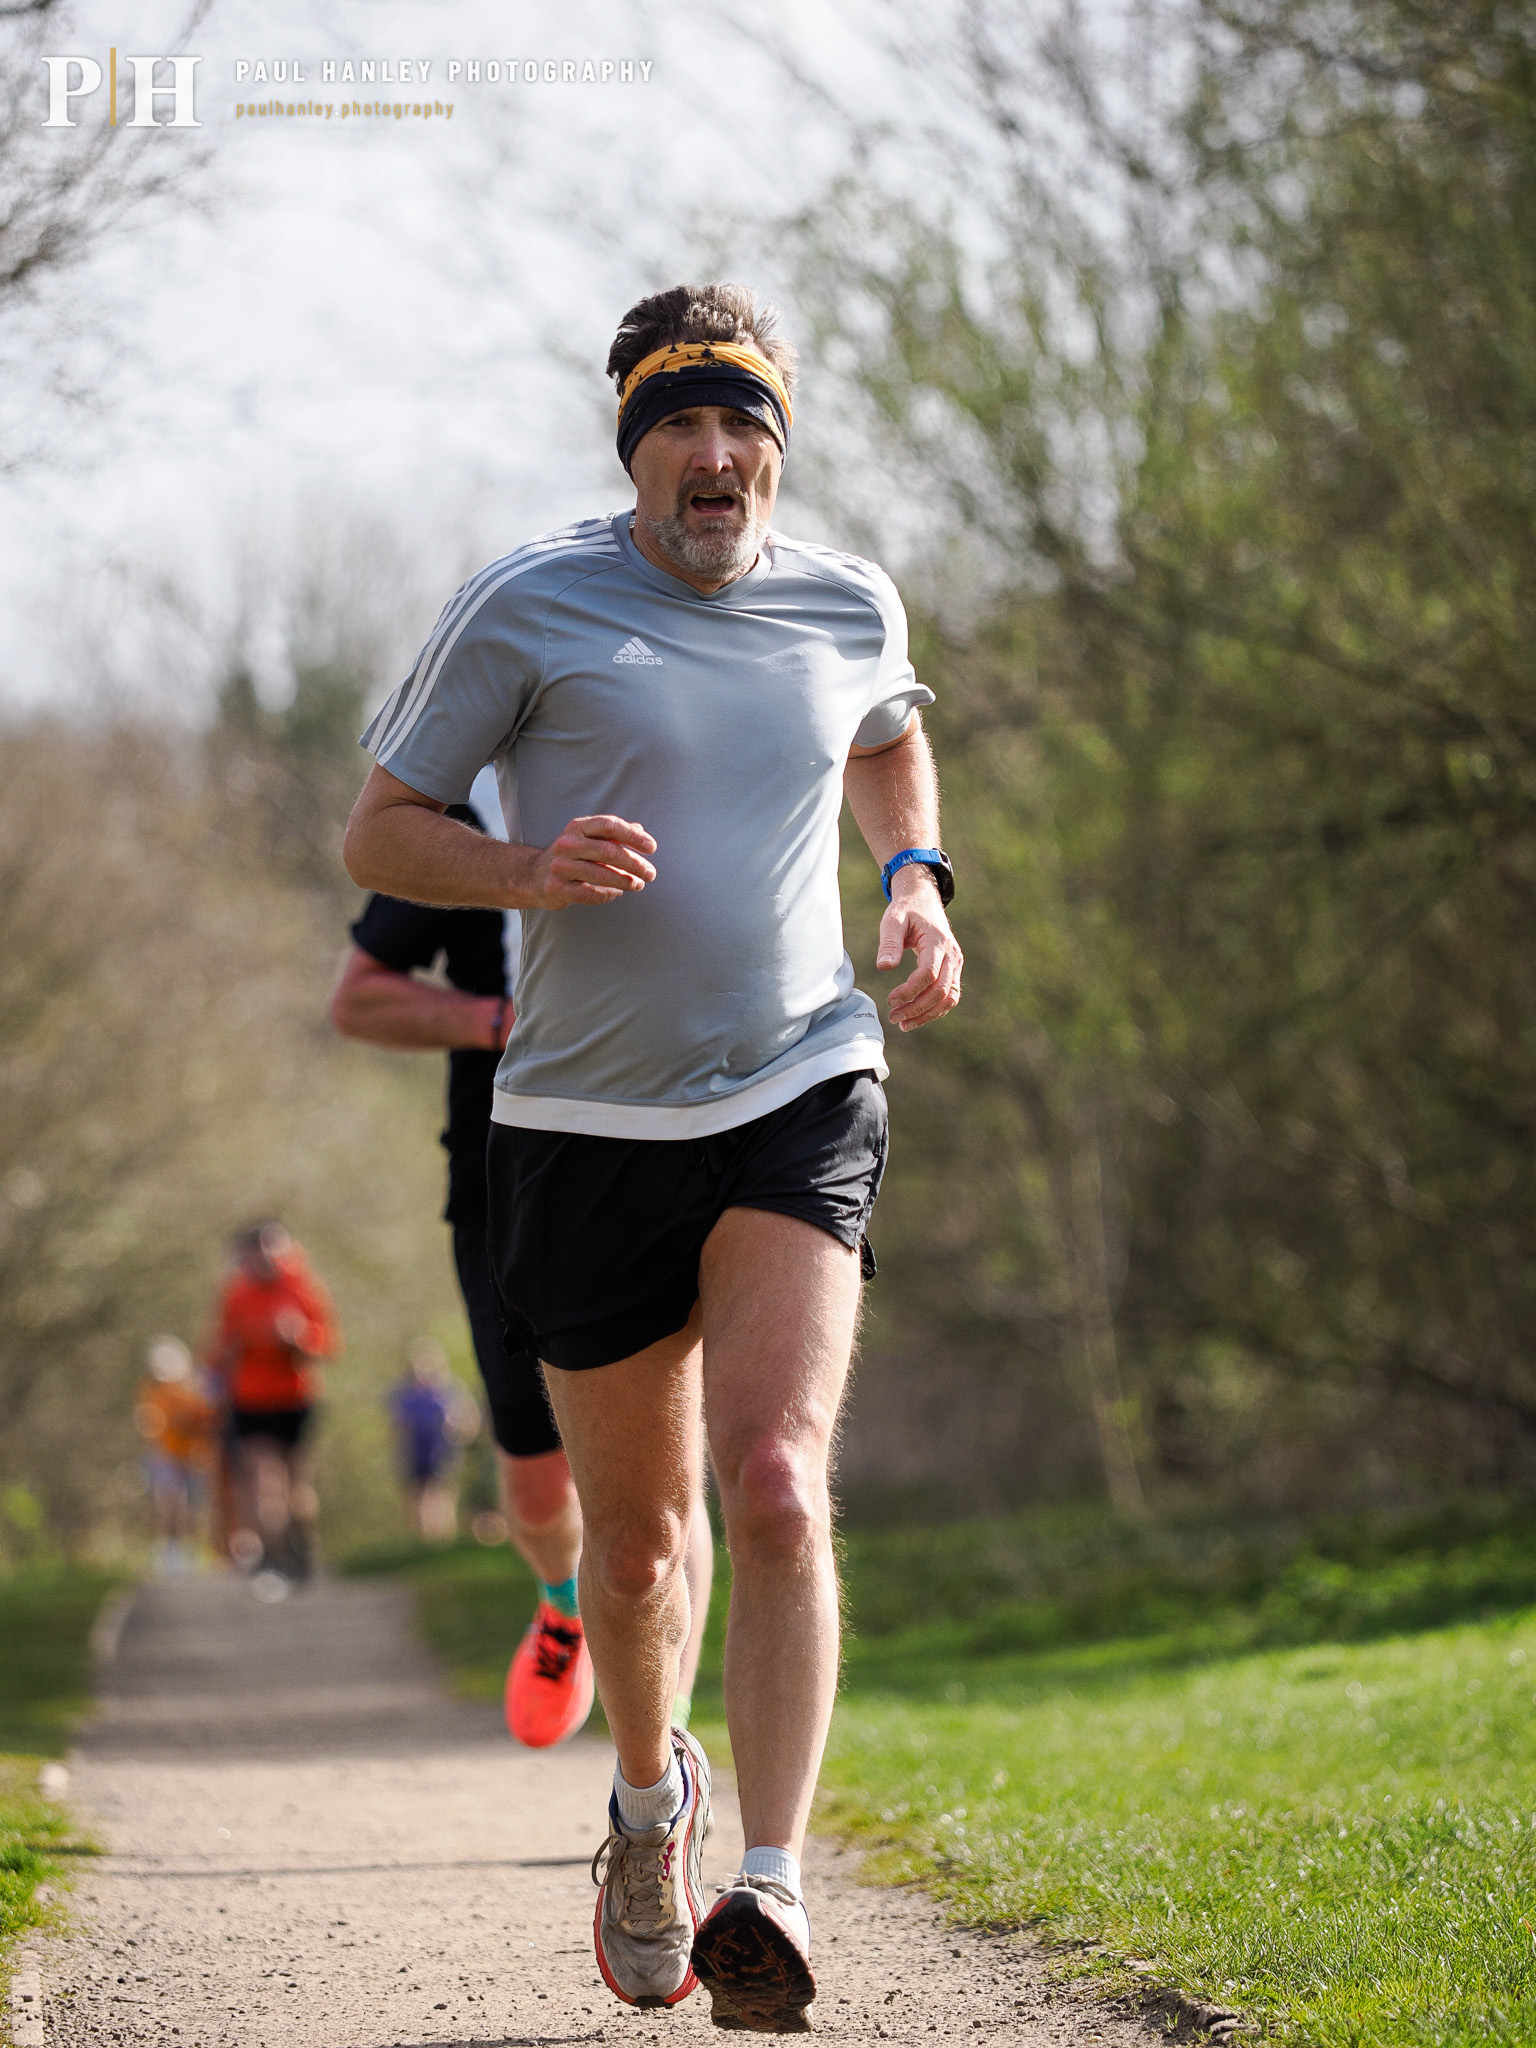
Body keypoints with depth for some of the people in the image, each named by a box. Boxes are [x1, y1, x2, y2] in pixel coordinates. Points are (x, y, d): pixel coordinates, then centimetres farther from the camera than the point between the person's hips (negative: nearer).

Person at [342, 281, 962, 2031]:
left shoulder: (850, 605, 7)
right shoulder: (527, 608, -4)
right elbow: (377, 835, 0)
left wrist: (916, 880, 11)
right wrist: (531, 872, -19)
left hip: (800, 1100, 1)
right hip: (586, 1120, 0)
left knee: (776, 1487, -21)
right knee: (632, 1537, 10)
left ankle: (773, 1886, -22)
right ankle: (651, 1794, 39)